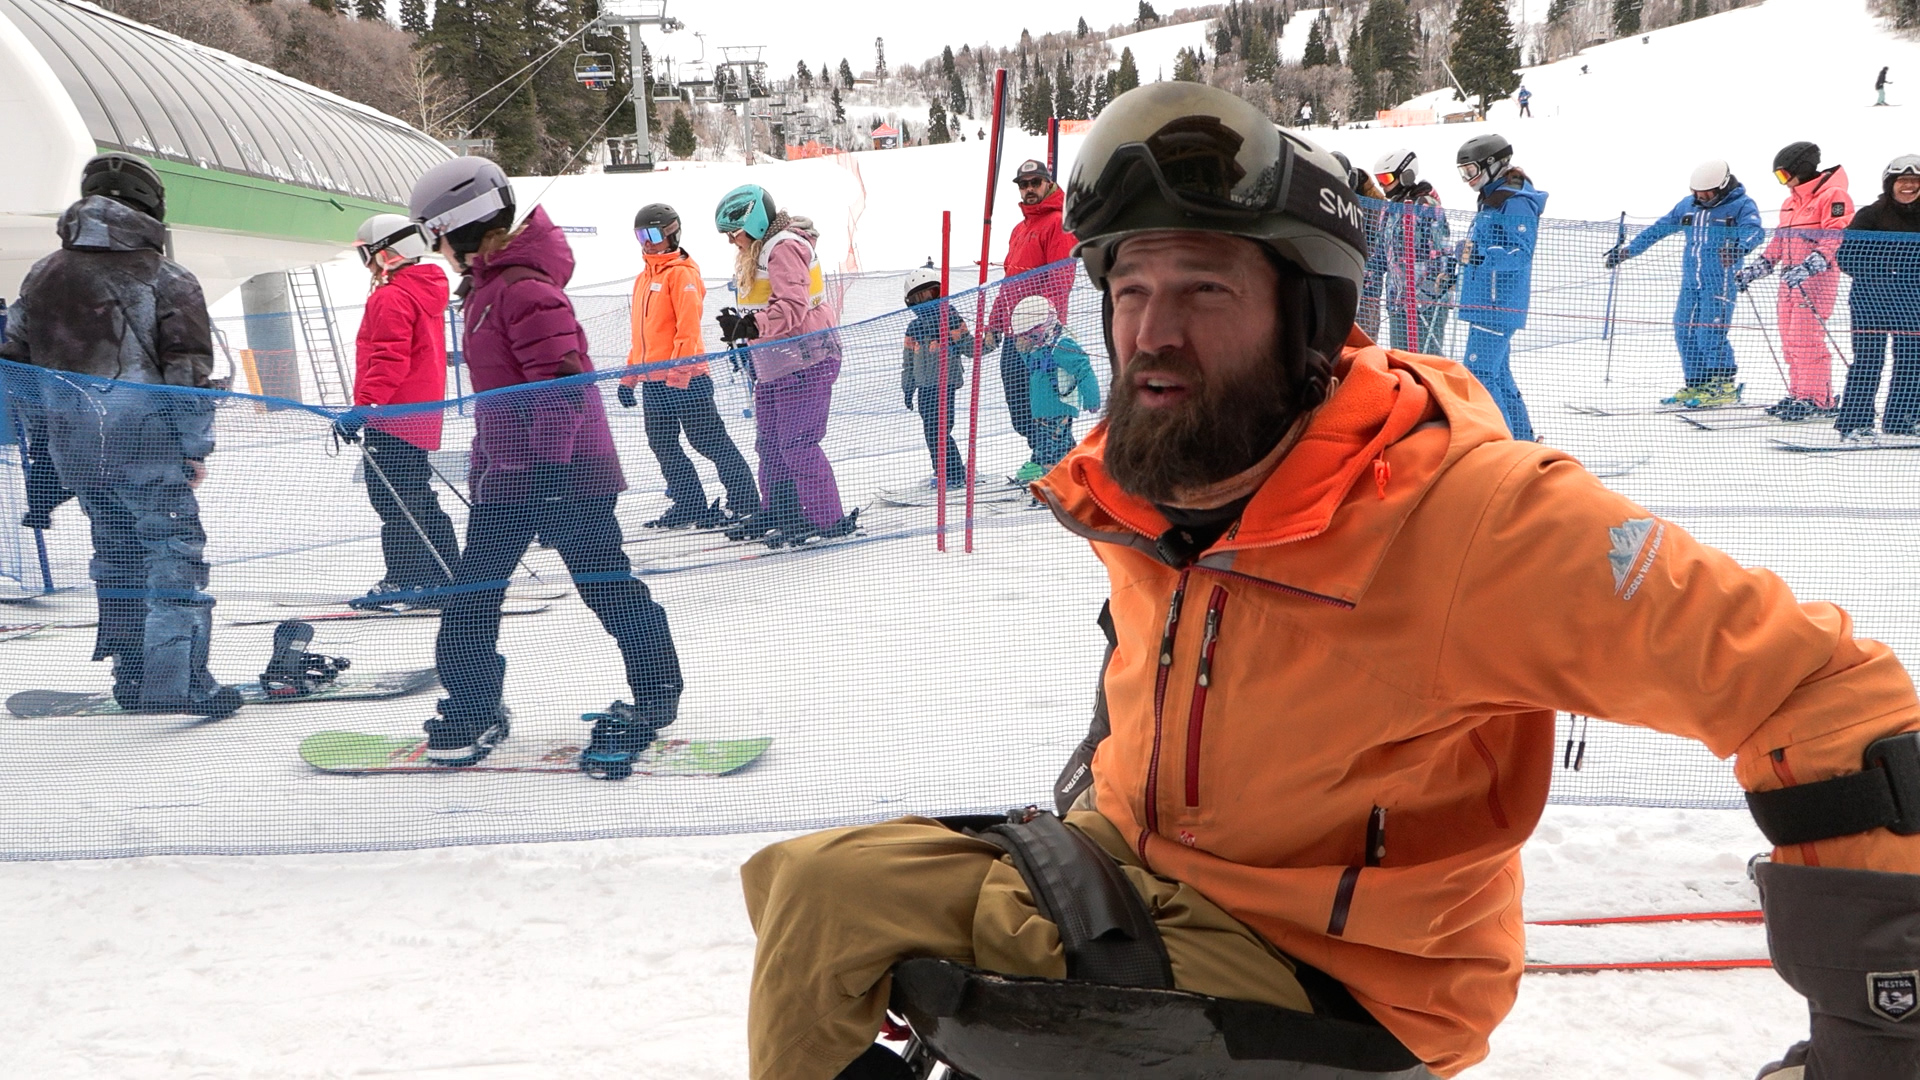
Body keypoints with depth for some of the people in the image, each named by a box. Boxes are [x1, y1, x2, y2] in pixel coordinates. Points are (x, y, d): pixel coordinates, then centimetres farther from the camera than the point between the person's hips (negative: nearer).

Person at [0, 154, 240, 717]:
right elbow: (188, 370, -10)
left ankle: (130, 674, 22)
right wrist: (196, 447, -4)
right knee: (174, 550, -3)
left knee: (115, 550, 17)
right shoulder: (166, 278, -5)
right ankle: (176, 680, -11)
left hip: (72, 447, 6)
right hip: (146, 443, -6)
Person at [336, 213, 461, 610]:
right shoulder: (428, 291, 17)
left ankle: (405, 578, -5)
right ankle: (446, 576, 17)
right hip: (421, 416, 10)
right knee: (419, 498, 14)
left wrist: (364, 406, -24)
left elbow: (390, 361, -22)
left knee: (393, 499, -6)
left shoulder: (391, 298, -14)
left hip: (391, 417, -10)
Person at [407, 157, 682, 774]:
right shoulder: (487, 287, 16)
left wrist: (548, 466, -26)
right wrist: (486, 461, 27)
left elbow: (561, 382, -24)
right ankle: (473, 709, 22)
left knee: (604, 581, -2)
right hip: (509, 476, 10)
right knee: (471, 591, 11)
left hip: (564, 470, -10)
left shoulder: (523, 287, -17)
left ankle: (654, 696, 10)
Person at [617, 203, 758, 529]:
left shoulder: (682, 273, -9)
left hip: (686, 378, -9)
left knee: (709, 441, -4)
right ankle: (690, 506, 16)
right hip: (652, 381, 9)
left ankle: (745, 500, 4)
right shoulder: (643, 278, 18)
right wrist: (628, 377, 21)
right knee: (663, 445, 9)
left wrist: (677, 376, -21)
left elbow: (688, 328, -16)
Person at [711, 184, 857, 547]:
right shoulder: (757, 251, 18)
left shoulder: (785, 247, -15)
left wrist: (752, 326, -33)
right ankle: (778, 512, 27)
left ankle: (827, 519, -7)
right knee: (769, 444, 15)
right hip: (773, 366, 11)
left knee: (797, 445, -12)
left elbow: (792, 306, -26)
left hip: (805, 361, -11)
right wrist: (742, 329, 11)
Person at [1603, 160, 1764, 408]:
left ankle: (1725, 387, -4)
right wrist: (1627, 251, 20)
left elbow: (1754, 230, -23)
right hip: (1690, 282, 7)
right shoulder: (1687, 206, 13)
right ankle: (1695, 385, 15)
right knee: (1685, 333, 5)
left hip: (1720, 283, -7)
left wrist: (1739, 247, -45)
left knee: (1710, 334, -14)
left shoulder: (1741, 206, -5)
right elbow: (1659, 229, 20)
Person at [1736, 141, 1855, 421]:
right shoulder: (1790, 203, 20)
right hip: (1790, 280, 9)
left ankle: (1817, 399, -8)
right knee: (1790, 341, 8)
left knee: (1806, 339, -12)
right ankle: (1798, 394, 15)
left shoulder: (1832, 197, -9)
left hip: (1817, 279, -9)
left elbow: (1836, 241, -19)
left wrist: (1807, 268, -29)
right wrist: (1755, 269, 14)